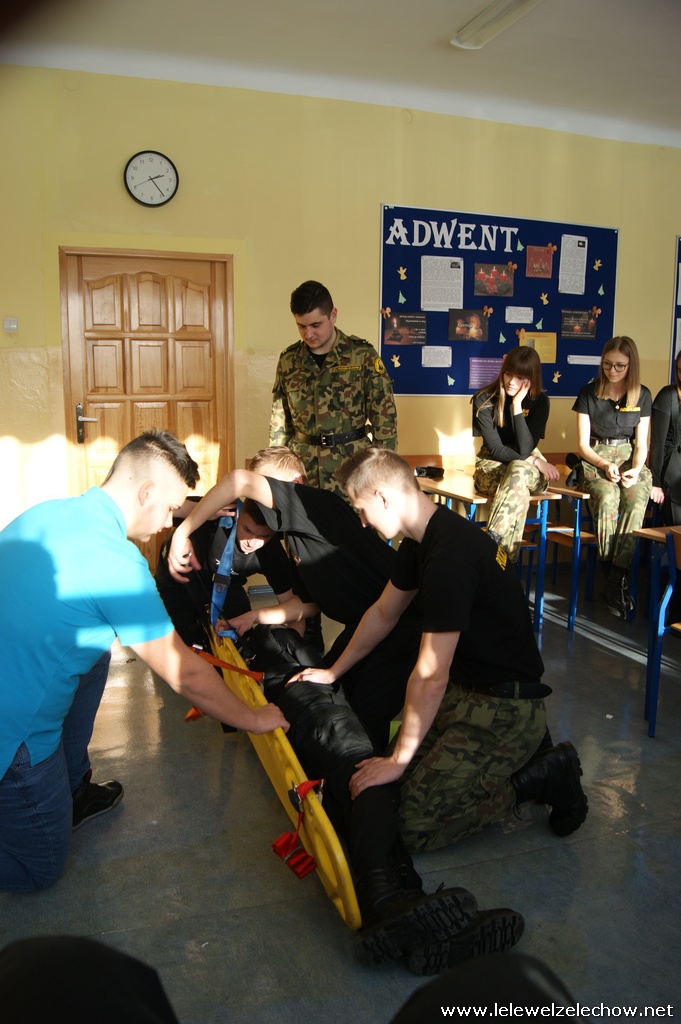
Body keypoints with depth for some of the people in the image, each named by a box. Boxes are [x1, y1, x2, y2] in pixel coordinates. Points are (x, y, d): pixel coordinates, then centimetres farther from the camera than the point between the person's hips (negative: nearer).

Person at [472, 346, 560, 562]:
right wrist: (535, 461, -13)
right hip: (492, 465, -1)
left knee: (518, 471, -37)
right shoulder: (484, 400, -10)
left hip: (530, 469, 1)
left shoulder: (539, 400, -6)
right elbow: (496, 449, -10)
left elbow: (525, 450, -18)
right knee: (519, 487, -36)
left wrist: (517, 404, -21)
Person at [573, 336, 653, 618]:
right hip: (595, 460, -1)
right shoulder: (589, 392, 3)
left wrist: (635, 470, -11)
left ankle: (616, 579, -29)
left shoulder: (642, 395, 8)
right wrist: (605, 465, -14)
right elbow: (582, 444, 2)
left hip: (629, 459, 2)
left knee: (637, 498, -33)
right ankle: (612, 575, -24)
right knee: (608, 497, -35)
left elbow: (641, 444, 9)